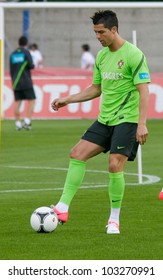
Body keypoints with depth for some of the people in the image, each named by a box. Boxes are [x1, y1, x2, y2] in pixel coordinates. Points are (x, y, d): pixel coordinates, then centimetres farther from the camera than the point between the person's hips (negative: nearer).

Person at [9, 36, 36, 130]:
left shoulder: (13, 54, 11)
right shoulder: (26, 52, -4)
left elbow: (11, 70, 13)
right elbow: (31, 66, -13)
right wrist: (33, 66, 10)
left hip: (16, 82, 5)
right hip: (26, 82, -5)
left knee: (17, 102, 5)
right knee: (32, 101, 1)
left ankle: (18, 123, 3)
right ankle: (27, 121, -11)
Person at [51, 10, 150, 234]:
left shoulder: (133, 55, -13)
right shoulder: (101, 56, 10)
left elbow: (143, 91, -16)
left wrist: (142, 123, -23)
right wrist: (67, 100, 12)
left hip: (127, 119, -7)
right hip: (105, 120, 7)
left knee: (115, 165, -15)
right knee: (77, 154, -3)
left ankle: (114, 220, -1)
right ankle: (63, 208, -2)